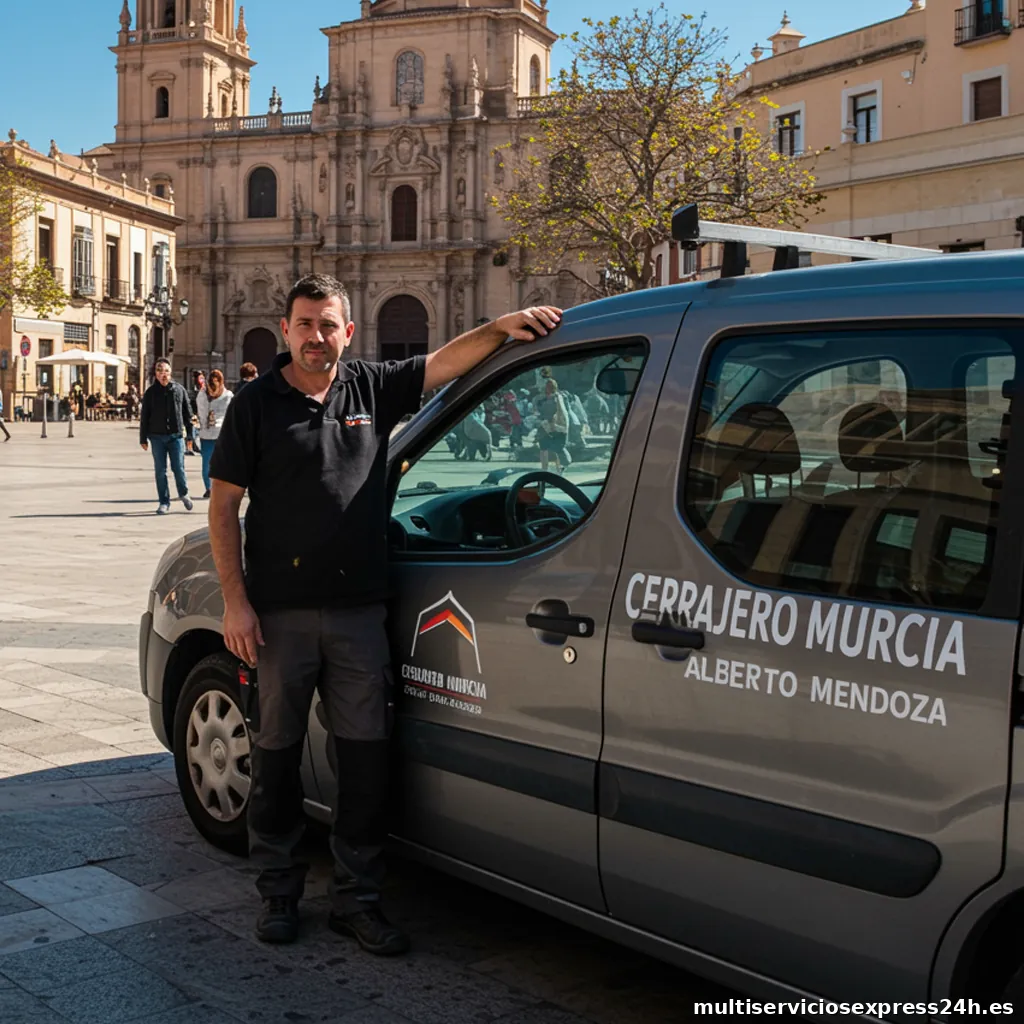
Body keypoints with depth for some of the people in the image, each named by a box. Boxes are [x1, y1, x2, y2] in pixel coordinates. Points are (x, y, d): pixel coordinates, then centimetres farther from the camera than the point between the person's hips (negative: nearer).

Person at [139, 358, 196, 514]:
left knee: (178, 468, -2)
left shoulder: (179, 389, 3)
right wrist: (143, 438, 4)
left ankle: (184, 494, 24)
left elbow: (187, 413, 6)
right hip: (157, 437, 1)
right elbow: (144, 416, 6)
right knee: (160, 471, 4)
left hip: (176, 435, -1)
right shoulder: (151, 392, 3)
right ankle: (164, 502, 13)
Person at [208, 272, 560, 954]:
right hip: (280, 614, -2)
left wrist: (502, 326, -15)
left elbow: (447, 362, 4)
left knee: (367, 757, 3)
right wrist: (235, 601, -6)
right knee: (278, 754, 7)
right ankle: (280, 895, 22)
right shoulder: (257, 405, 1)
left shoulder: (372, 390, 9)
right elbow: (223, 507, 1)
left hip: (359, 611, 2)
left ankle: (358, 899, 15)